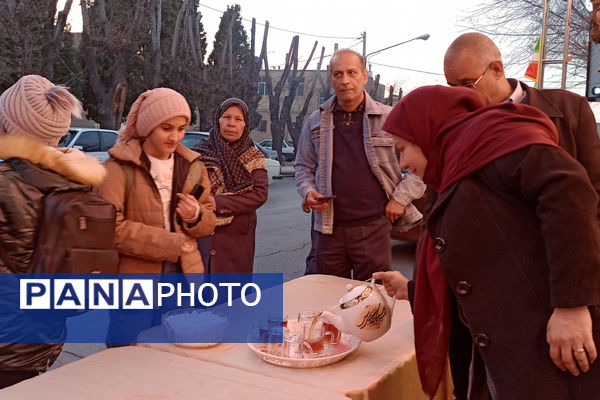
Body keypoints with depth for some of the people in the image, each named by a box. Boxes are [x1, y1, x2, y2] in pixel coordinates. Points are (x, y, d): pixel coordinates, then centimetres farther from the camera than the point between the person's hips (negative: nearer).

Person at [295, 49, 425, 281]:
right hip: (329, 228, 3)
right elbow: (304, 166, 17)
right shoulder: (316, 122, 8)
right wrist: (308, 192, -2)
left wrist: (401, 198, -4)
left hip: (373, 227, -2)